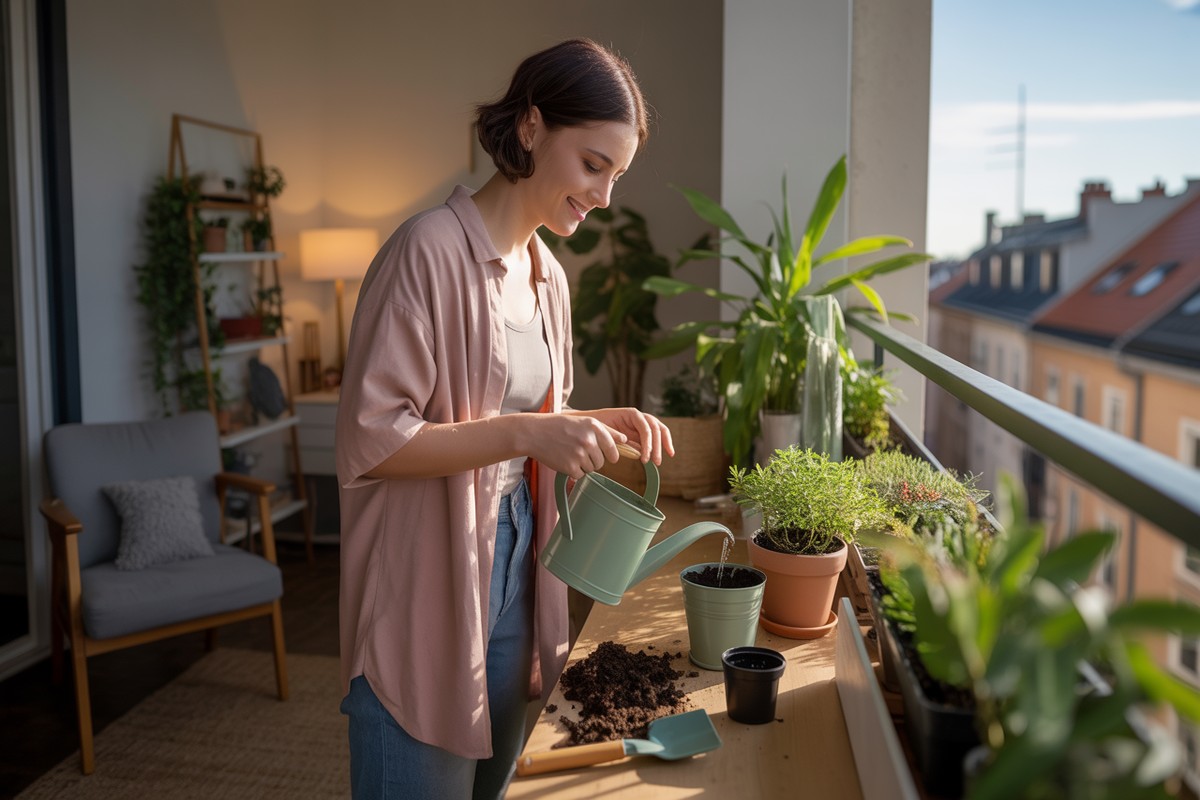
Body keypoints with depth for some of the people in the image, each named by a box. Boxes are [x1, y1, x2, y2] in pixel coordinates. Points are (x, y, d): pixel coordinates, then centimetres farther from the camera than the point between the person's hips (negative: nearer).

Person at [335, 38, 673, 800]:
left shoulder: (548, 276, 9)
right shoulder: (430, 250, -16)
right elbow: (369, 438, -19)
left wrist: (601, 423, 2)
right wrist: (523, 433, -27)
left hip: (513, 567, 8)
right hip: (425, 592, -7)